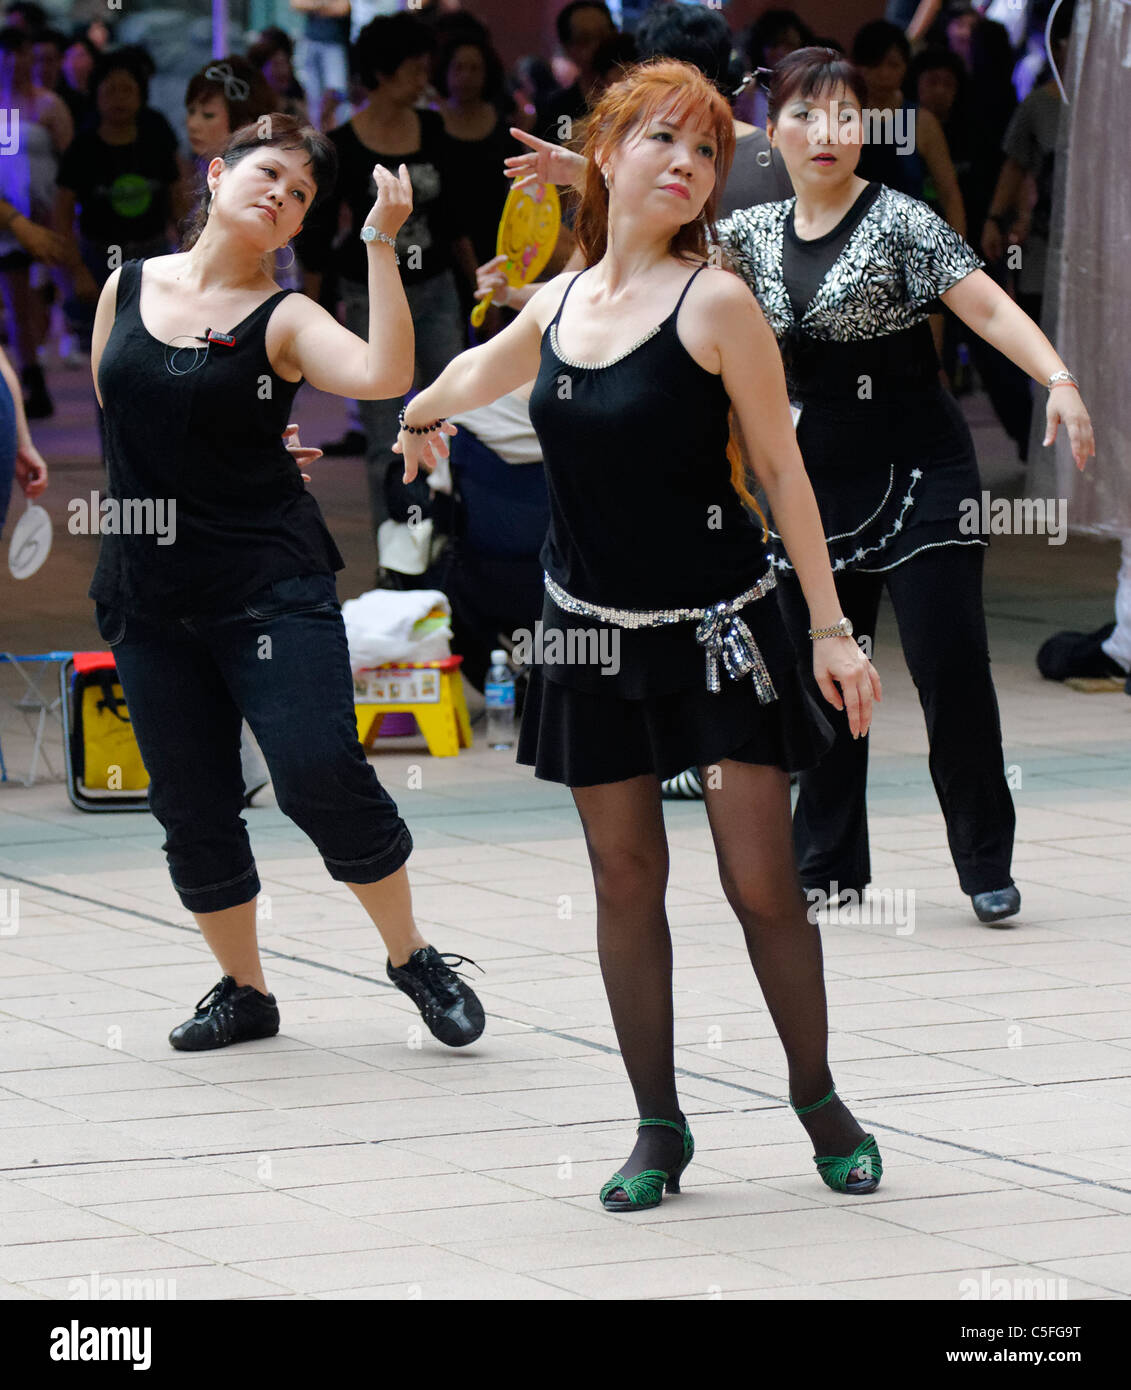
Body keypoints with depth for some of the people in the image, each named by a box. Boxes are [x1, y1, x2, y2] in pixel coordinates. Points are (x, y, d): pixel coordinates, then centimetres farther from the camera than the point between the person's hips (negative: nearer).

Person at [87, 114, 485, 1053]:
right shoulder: (127, 288, 6)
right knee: (190, 804, 7)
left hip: (271, 584, -4)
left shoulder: (283, 321, -5)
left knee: (321, 775, -13)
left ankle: (413, 957, 7)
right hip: (149, 594, 4)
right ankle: (244, 990, 23)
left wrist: (381, 242, -23)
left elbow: (385, 376, -24)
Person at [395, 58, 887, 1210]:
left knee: (760, 885, -5)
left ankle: (818, 1100, 15)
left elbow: (780, 469, -7)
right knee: (625, 880, 6)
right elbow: (479, 370, 28)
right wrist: (420, 415, 46)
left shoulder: (714, 303, -10)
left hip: (716, 634, -4)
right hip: (592, 637, 4)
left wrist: (830, 628, -8)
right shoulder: (555, 306, 4)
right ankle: (659, 1127, 15)